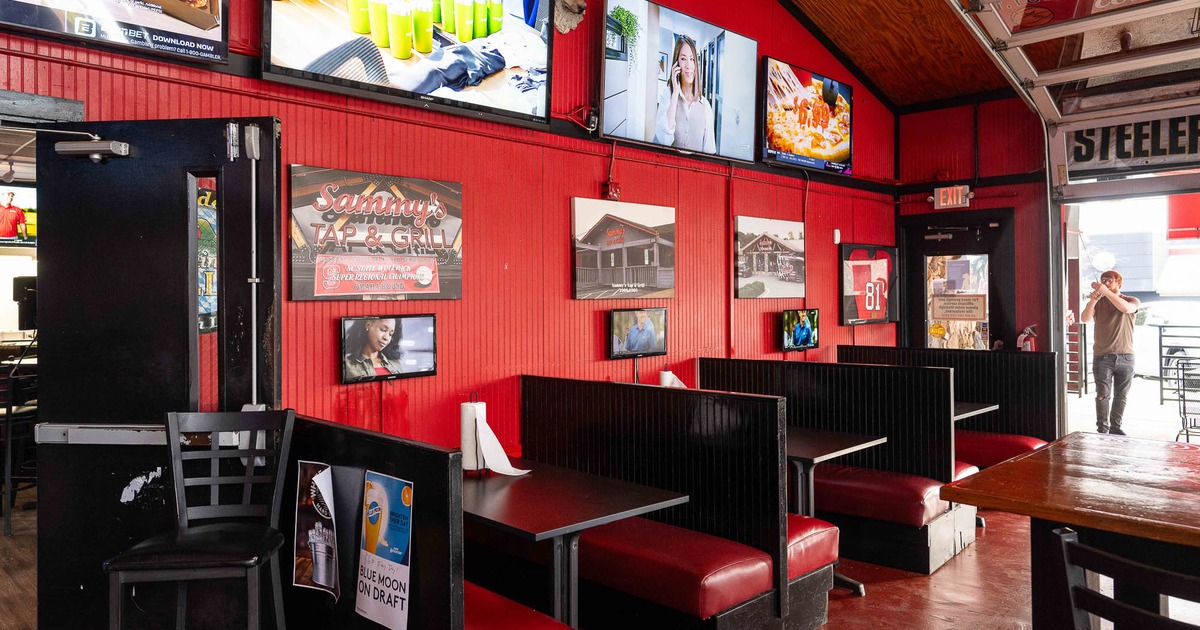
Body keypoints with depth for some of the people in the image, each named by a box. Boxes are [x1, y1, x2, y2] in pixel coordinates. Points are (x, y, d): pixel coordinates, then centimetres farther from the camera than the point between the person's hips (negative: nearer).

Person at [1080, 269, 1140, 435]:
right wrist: (1092, 300, -23)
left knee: (1121, 396, 8)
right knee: (1103, 395, -5)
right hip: (1102, 357, 0)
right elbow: (1084, 318, -8)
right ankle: (1102, 430, -2)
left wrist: (1106, 291, -26)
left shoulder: (1132, 301, 5)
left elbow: (1126, 308, -20)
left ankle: (1115, 427, 20)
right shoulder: (1098, 302, 9)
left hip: (1125, 357, 1)